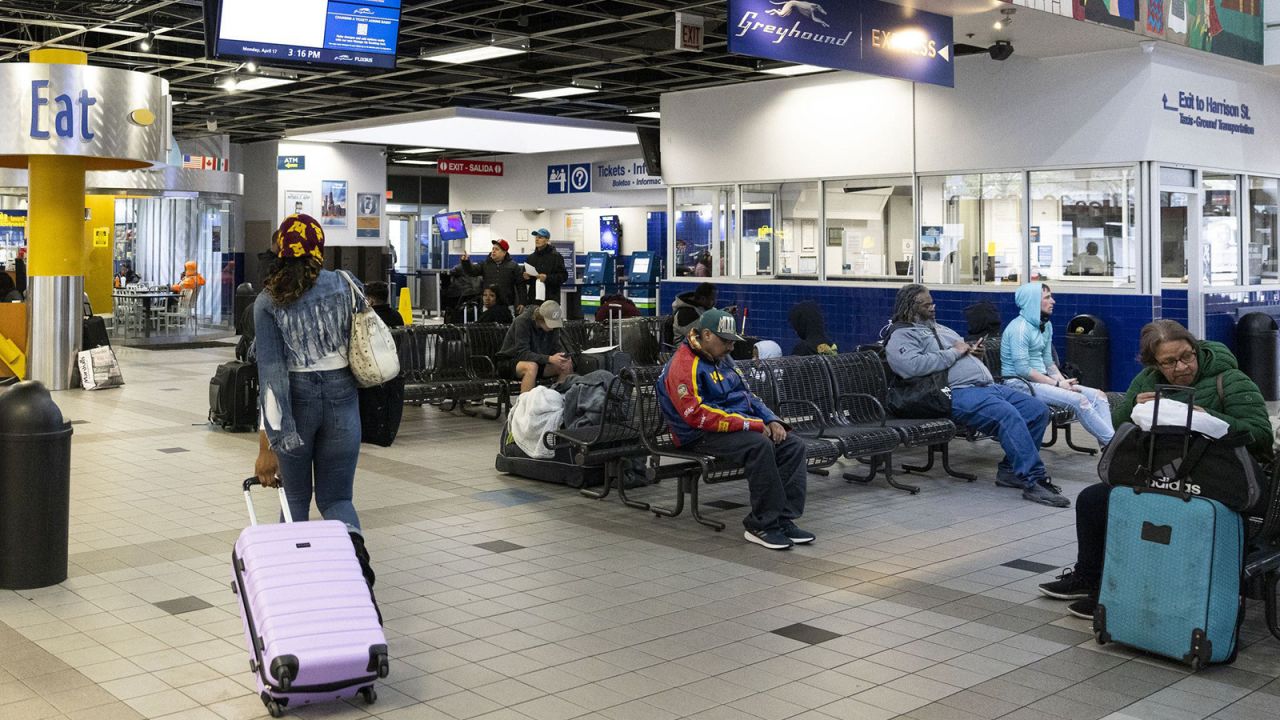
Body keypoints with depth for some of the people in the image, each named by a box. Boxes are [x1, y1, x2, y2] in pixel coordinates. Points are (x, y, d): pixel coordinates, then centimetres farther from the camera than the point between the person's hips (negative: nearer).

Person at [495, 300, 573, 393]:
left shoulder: (552, 324, -7)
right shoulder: (523, 322, -25)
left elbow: (556, 347, -1)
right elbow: (522, 353, -31)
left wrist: (564, 358, -25)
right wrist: (549, 359, -41)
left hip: (537, 361, 6)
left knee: (567, 366, -13)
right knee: (531, 366, -38)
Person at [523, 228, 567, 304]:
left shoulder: (556, 256, 0)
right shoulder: (531, 257, 16)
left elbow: (564, 276, -6)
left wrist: (547, 278, -18)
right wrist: (526, 277, -1)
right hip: (533, 298, 5)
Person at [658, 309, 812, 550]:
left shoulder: (723, 360, 18)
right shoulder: (684, 366, -13)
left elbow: (746, 395, 26)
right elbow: (698, 415, -23)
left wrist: (771, 420, 5)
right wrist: (751, 424, -22)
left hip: (742, 425, 9)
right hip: (703, 437, -9)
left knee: (793, 445, -10)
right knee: (759, 446, -34)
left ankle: (784, 520, -14)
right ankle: (762, 525, -26)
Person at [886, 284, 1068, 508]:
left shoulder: (940, 329, 29)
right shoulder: (901, 336, 1)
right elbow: (913, 365, -20)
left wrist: (975, 353, 10)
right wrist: (954, 352, -10)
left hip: (990, 385, 9)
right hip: (958, 392, -9)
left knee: (1038, 410, -6)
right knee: (1008, 415, -32)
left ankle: (1011, 469, 1)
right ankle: (1033, 481, -28)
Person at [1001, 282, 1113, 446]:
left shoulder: (1046, 325, 13)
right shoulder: (1020, 328, -14)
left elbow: (1048, 361, 17)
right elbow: (1022, 369, -20)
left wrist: (1063, 381, -2)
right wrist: (1057, 384, -17)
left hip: (1041, 380, 9)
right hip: (1020, 383, -9)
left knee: (1098, 395, -7)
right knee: (1079, 400, -26)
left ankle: (1108, 443, -18)